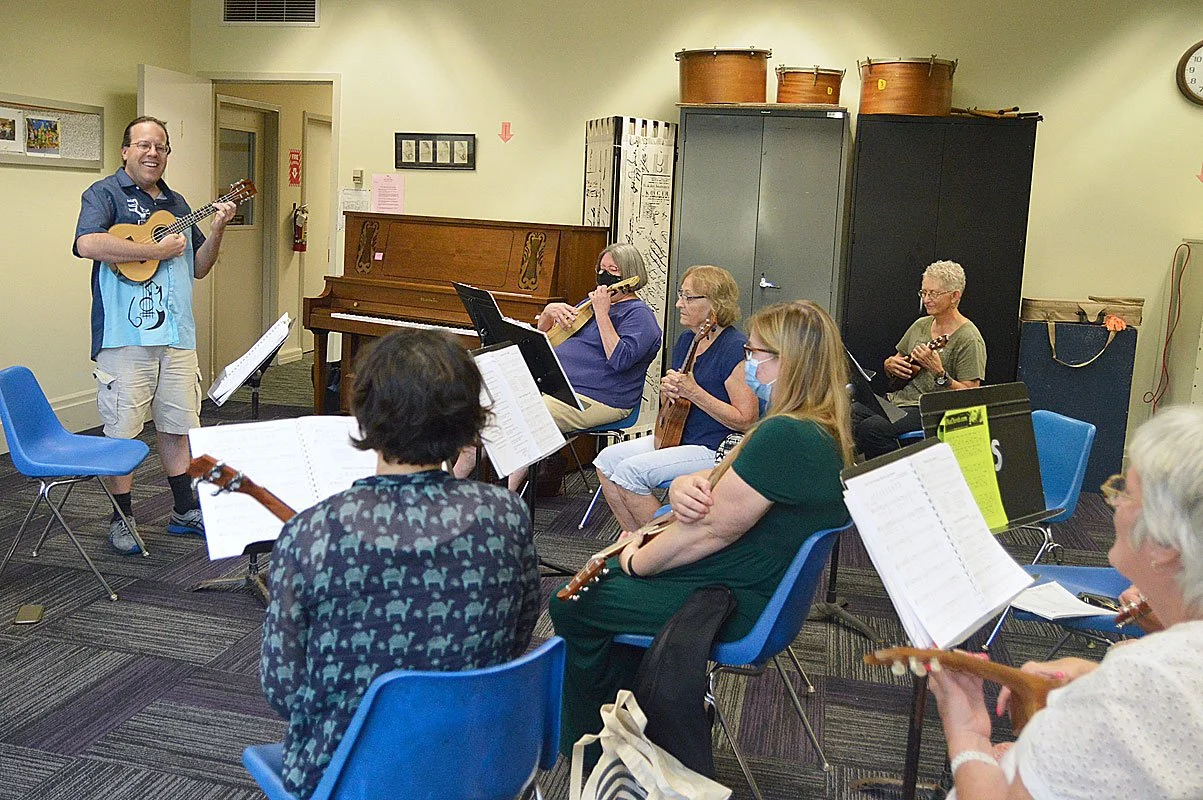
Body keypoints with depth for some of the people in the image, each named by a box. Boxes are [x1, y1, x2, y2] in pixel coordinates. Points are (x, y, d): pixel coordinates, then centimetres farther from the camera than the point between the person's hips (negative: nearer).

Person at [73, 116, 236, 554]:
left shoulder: (177, 204, 19)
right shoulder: (104, 193, -2)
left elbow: (198, 268, 20)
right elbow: (87, 243, -22)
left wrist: (217, 230, 4)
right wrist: (156, 250, -18)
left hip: (176, 333, 6)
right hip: (125, 334, -6)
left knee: (178, 424, 13)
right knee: (122, 428, 1)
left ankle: (185, 511, 23)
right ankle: (121, 518, 13)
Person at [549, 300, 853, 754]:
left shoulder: (784, 436, -28)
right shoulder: (823, 433, 6)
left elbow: (711, 531, -25)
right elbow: (720, 482, 8)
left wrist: (637, 561, -9)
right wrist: (683, 487, -15)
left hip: (734, 605, -11)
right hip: (764, 587, 11)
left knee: (571, 606, 0)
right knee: (600, 575, 24)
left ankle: (588, 747, 21)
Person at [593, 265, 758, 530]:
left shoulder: (736, 349, -17)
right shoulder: (686, 339, 10)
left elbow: (746, 421, -21)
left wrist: (693, 392, -24)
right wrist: (666, 390, -5)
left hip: (717, 449, -9)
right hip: (676, 437, 9)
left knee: (629, 471, -20)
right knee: (607, 459, -1)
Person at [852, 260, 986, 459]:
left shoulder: (969, 338, -8)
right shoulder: (920, 325, 14)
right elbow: (891, 363, 26)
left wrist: (938, 373, -25)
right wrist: (891, 365, 2)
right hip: (900, 399, 7)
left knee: (872, 428, -29)